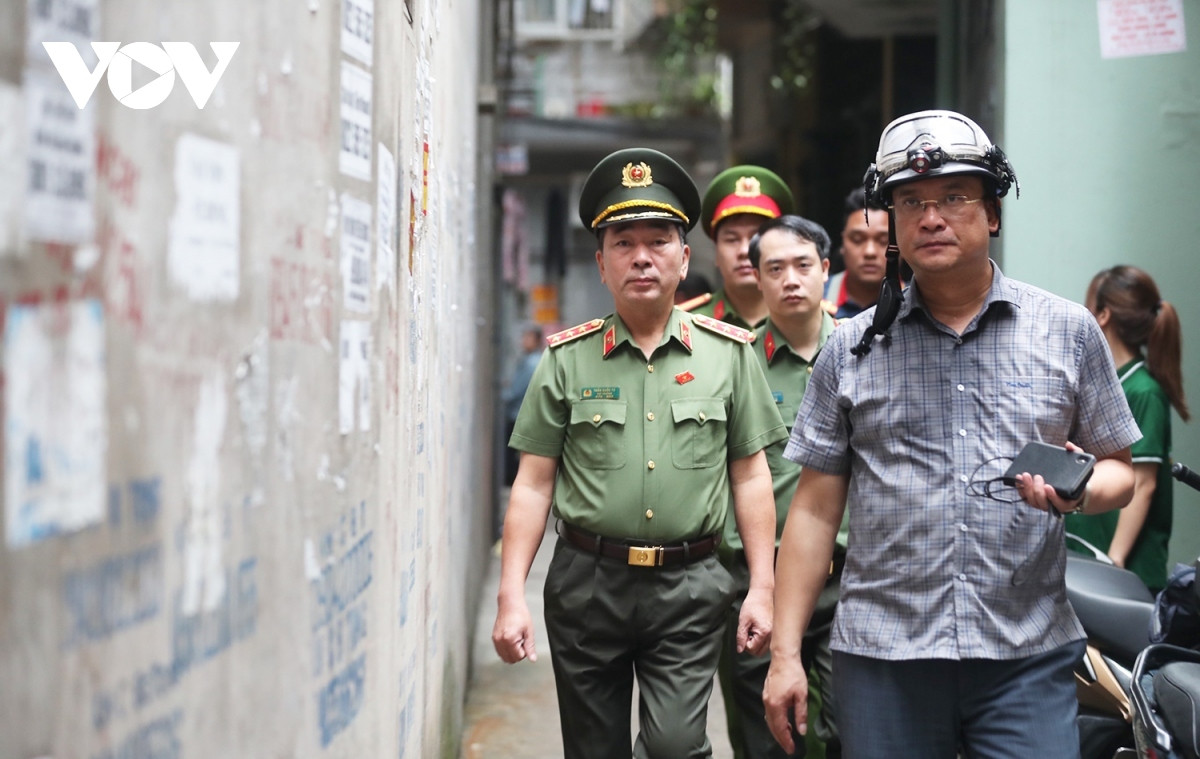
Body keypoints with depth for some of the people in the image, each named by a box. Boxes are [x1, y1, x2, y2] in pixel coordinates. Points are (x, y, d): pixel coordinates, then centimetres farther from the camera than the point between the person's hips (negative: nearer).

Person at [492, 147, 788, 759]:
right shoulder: (567, 359, 4)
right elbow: (533, 484, 3)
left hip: (687, 590, -1)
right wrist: (511, 595, -4)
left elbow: (750, 476, 7)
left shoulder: (729, 353, 5)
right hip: (587, 582, 1)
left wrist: (762, 587, 1)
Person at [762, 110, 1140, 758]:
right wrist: (785, 653, 2)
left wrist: (1080, 489, -13)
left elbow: (1119, 470, 12)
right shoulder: (851, 350, 7)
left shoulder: (1069, 332, 7)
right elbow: (815, 509, 7)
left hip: (1028, 657, 0)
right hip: (881, 660, 1)